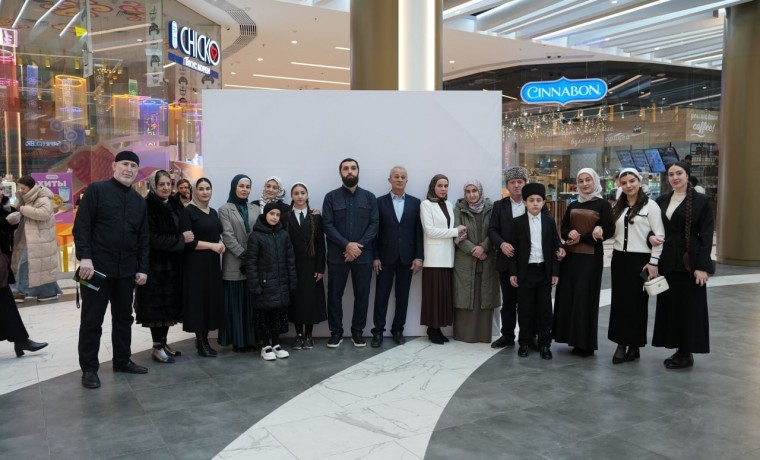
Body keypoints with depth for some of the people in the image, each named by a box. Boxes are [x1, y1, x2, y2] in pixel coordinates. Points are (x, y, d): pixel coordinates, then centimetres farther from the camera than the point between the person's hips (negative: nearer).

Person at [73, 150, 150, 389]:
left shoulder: (139, 201, 12)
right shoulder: (97, 190, -3)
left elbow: (144, 237, 13)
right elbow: (81, 226, -9)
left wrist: (142, 268, 7)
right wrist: (85, 257, -17)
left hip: (126, 270, 5)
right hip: (97, 266, -5)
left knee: (124, 317, 14)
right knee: (92, 319, 2)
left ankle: (122, 360, 27)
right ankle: (89, 368, 12)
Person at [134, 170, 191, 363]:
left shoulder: (176, 206, 10)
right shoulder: (147, 207, -12)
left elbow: (183, 231, 18)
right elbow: (153, 239, -19)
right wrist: (181, 239, -17)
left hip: (172, 264, 7)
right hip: (155, 265, -7)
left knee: (168, 305, 11)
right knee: (157, 306, -1)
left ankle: (163, 343, 22)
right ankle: (157, 348, 8)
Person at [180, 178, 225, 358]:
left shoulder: (213, 212, 13)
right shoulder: (188, 212, -8)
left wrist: (220, 243, 0)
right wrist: (212, 245, -15)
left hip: (213, 262, 7)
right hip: (196, 263, -7)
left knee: (211, 299, 7)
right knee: (198, 300, -3)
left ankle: (203, 339, 18)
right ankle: (202, 342, 7)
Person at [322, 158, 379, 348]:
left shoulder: (369, 197, 6)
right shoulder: (331, 197, 2)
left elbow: (374, 224, 0)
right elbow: (328, 226, -5)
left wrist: (359, 246, -12)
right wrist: (347, 245, -15)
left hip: (363, 255, 1)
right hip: (337, 256, -1)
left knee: (362, 295, 6)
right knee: (335, 295, 4)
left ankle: (358, 332, 18)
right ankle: (336, 332, 16)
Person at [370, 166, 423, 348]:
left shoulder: (415, 203, 6)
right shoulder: (380, 202, 3)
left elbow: (419, 231, 3)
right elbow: (375, 231, 0)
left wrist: (419, 256, -3)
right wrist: (375, 257, -7)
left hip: (407, 257, 2)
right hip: (386, 257, -1)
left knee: (402, 296, 7)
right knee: (381, 296, 1)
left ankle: (398, 330, 18)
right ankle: (378, 331, 9)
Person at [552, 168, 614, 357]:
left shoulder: (603, 204, -2)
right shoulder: (573, 205, 14)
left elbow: (609, 230, -9)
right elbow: (564, 228, 13)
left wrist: (582, 238, -14)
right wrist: (570, 234, -11)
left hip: (591, 257, -5)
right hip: (571, 256, 5)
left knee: (585, 298, -4)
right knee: (568, 296, 4)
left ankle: (585, 343, 4)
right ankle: (574, 338, 14)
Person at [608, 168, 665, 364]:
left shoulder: (650, 205, -4)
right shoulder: (618, 207, 12)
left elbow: (659, 235, -8)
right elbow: (614, 232, 11)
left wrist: (654, 261, -12)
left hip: (640, 259, -5)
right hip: (619, 259, 5)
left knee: (637, 302, 2)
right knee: (619, 301, 5)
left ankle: (634, 346, 13)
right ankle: (621, 344, 12)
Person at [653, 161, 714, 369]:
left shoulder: (701, 201, -5)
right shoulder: (662, 201, 10)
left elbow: (706, 235, -8)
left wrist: (703, 266, -14)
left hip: (690, 262, -5)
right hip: (667, 262, 5)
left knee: (689, 307, 0)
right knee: (669, 305, 9)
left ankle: (687, 353, 10)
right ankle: (678, 349, 20)